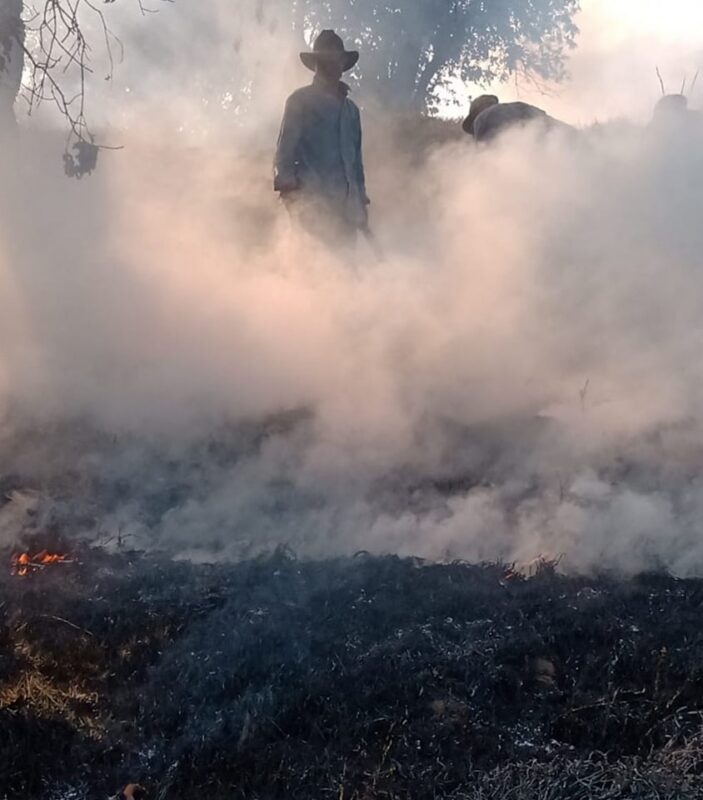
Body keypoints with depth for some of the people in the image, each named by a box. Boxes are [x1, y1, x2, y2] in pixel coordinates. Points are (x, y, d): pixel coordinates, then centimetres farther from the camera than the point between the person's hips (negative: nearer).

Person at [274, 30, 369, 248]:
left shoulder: (351, 109, 26)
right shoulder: (301, 101, 9)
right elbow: (285, 147, 1)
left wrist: (361, 201, 20)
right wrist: (286, 182, -13)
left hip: (346, 203, 6)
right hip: (313, 199, -6)